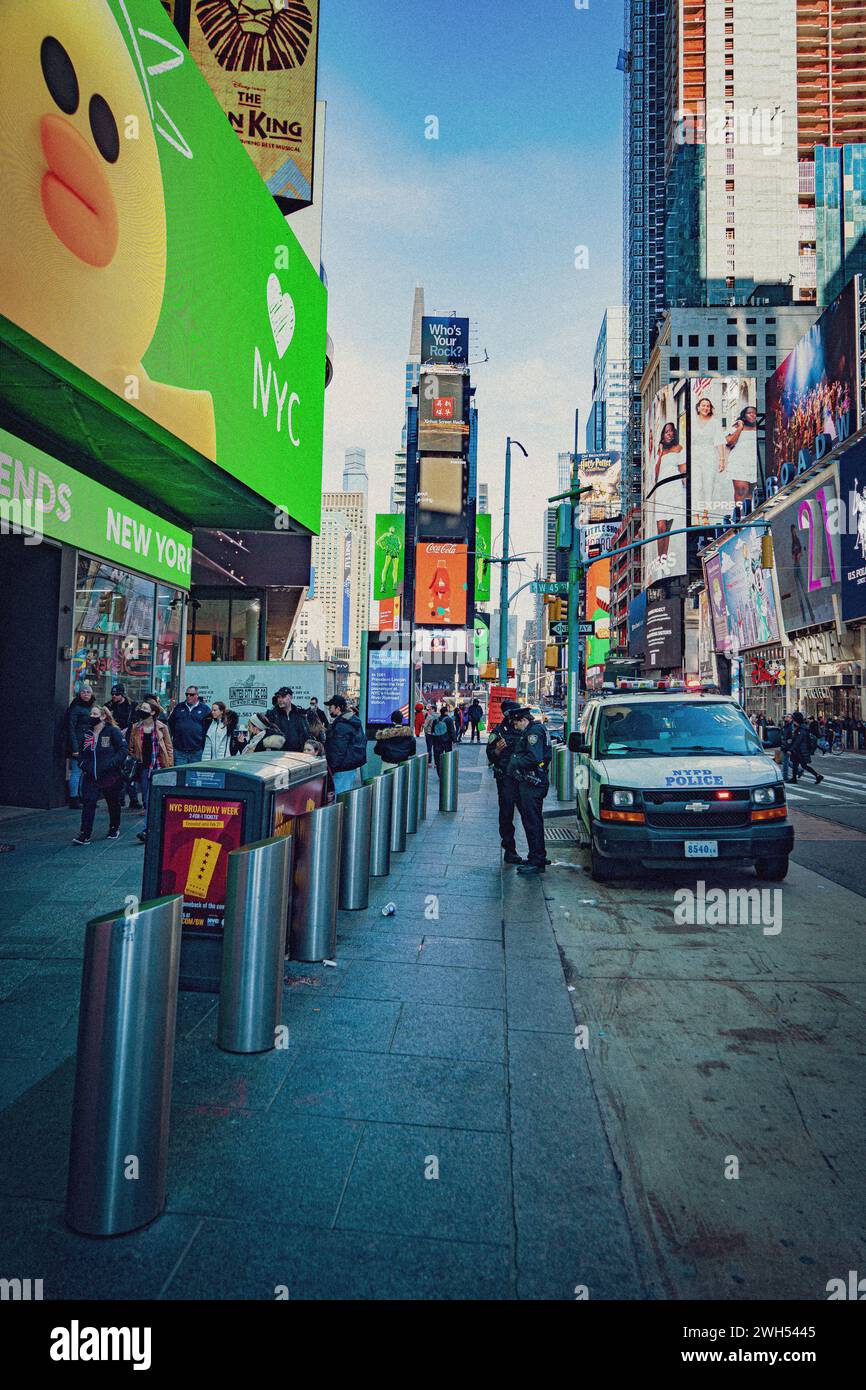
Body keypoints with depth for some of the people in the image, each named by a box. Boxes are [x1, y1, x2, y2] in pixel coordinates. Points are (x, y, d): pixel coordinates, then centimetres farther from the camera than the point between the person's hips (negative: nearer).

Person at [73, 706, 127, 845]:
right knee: (88, 802, -9)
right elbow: (81, 753, 21)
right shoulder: (87, 734, 11)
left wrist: (111, 763, -21)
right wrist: (82, 764, 2)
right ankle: (85, 834, -9)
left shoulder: (113, 732, -7)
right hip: (90, 777, 4)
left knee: (113, 803, 13)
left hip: (110, 776, -4)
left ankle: (114, 829, 32)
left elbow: (123, 749, -12)